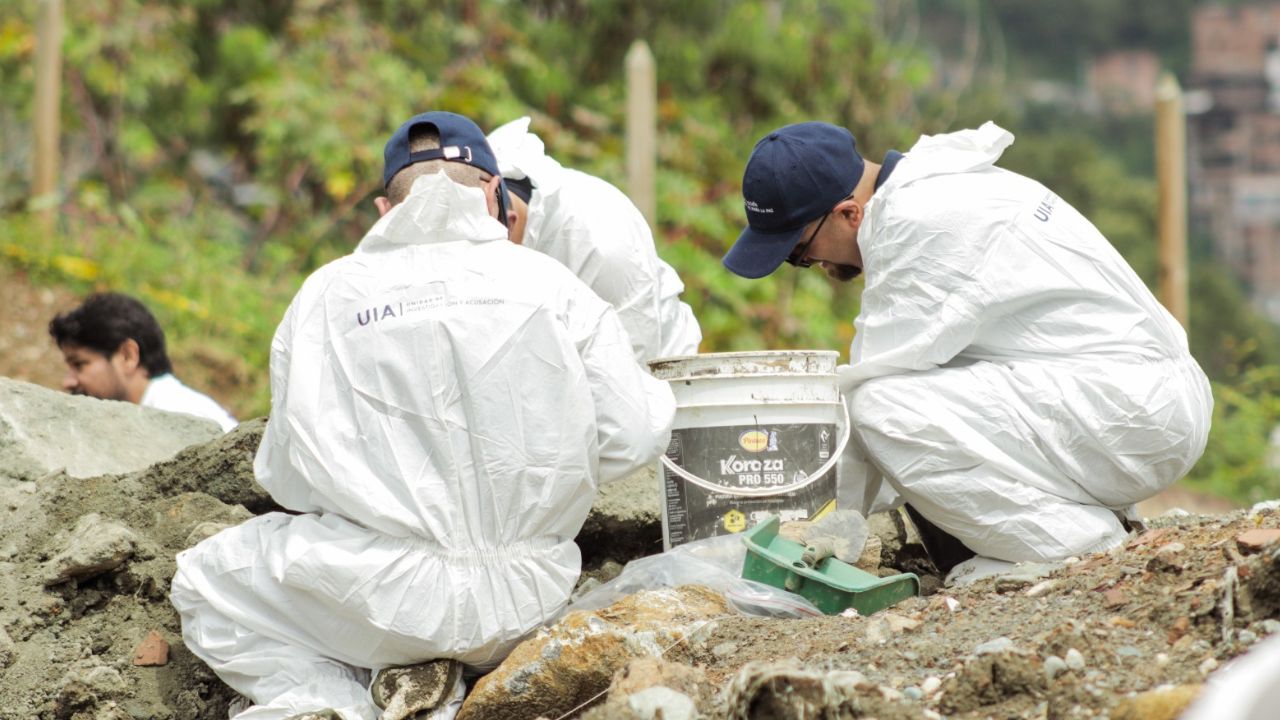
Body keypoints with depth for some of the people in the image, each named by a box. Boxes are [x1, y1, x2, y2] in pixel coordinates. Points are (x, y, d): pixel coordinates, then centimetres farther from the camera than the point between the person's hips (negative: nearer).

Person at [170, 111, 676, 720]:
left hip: (386, 595, -3)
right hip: (524, 603, 3)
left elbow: (283, 477, 4)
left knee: (205, 581, 21)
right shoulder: (547, 282, 0)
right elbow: (630, 440, -1)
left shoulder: (326, 294, 0)